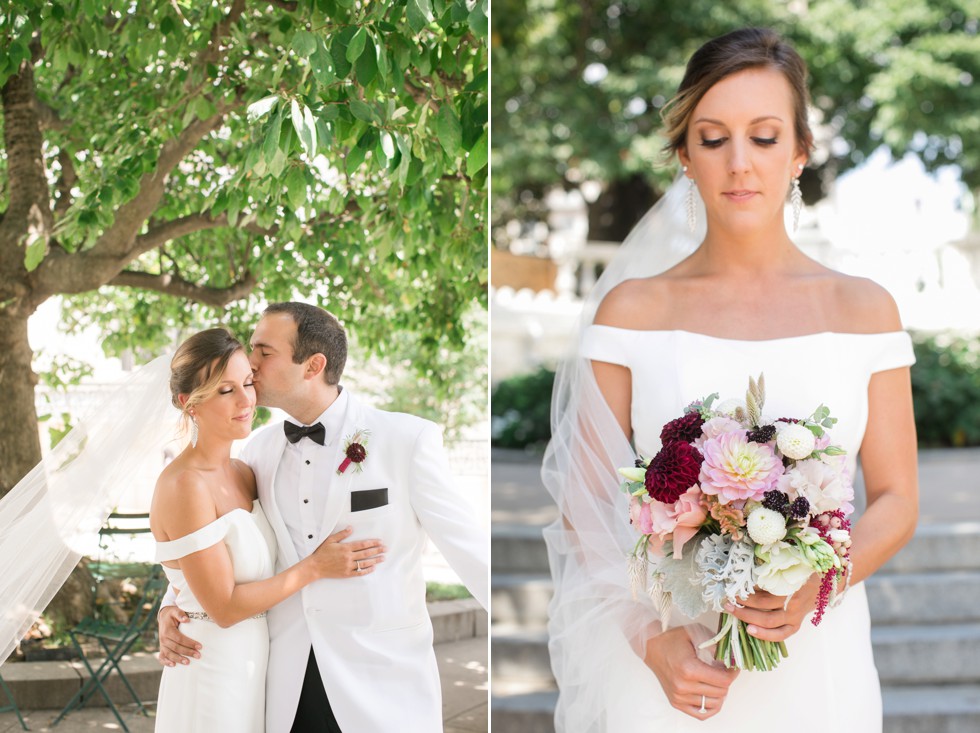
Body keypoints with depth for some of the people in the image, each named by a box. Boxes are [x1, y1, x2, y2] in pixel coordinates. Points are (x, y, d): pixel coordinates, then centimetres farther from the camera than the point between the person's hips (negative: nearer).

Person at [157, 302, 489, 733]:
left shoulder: (407, 439, -10)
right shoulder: (259, 450, 5)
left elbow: (470, 551, -6)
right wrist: (173, 608, -1)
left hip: (384, 688, -4)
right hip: (288, 686, 4)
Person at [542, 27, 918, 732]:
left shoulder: (861, 308, 1)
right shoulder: (632, 309, -1)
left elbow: (896, 501, 3)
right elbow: (586, 505, -2)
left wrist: (813, 589, -15)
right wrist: (651, 640, -14)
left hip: (815, 656, 1)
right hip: (666, 664, -1)